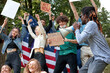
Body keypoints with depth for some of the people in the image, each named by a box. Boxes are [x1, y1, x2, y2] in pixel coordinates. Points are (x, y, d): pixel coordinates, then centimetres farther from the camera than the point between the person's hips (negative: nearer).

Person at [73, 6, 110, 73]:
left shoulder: (91, 24, -16)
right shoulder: (93, 24, 15)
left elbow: (80, 40, -20)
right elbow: (89, 42, 20)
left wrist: (77, 29, -3)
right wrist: (78, 33, 15)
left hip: (102, 58, -10)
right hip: (97, 57, 10)